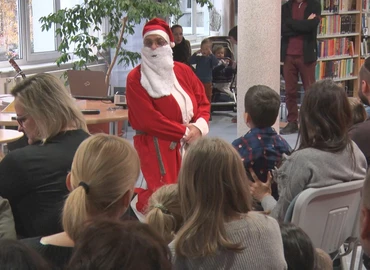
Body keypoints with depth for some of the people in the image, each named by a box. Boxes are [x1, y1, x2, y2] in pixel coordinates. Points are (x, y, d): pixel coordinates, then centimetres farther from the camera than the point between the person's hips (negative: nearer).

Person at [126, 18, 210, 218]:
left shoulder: (183, 71, 10)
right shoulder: (136, 78, -6)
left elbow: (203, 102, 11)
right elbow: (150, 119, -13)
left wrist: (198, 127, -10)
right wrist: (185, 132, -13)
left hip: (189, 144, 5)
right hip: (156, 146, -5)